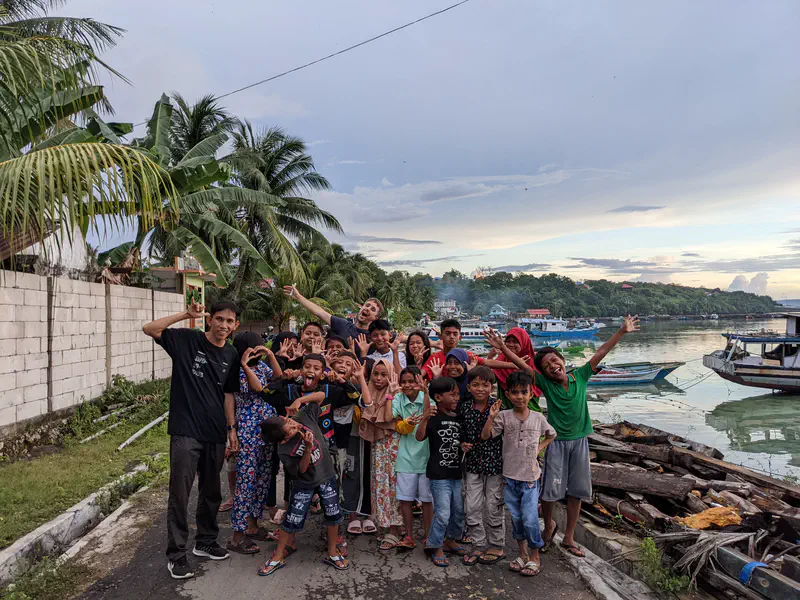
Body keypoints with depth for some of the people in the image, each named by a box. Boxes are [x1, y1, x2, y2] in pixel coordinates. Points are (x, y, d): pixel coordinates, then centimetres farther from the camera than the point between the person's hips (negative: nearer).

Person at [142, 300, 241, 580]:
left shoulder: (231, 354, 6)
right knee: (180, 494, 0)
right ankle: (176, 554, 14)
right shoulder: (187, 340, -7)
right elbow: (149, 329, -18)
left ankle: (205, 542, 35)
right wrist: (186, 314, -21)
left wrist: (231, 428, 12)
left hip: (215, 434, 5)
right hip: (185, 431, -5)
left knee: (211, 492, 17)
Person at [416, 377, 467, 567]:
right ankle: (436, 548, 16)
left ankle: (450, 540, 37)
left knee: (459, 511, 15)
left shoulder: (458, 419, 8)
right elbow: (419, 437, -25)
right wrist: (425, 418, -39)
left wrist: (464, 446, -1)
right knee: (443, 514, -5)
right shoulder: (434, 417, -11)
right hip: (439, 474, -7)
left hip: (457, 472, 7)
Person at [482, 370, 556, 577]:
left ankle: (535, 556, 19)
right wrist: (491, 417, -23)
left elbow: (551, 435, 17)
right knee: (516, 518, 13)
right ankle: (522, 554, 31)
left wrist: (539, 448, 4)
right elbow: (485, 436, -11)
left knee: (530, 519, -4)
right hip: (510, 476, 1)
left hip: (530, 477, -1)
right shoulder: (504, 416, -5)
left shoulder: (538, 418, -2)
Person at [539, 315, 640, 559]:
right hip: (556, 442, -2)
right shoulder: (545, 384, -7)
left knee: (576, 491, 10)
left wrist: (622, 331, -2)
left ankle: (569, 538, 24)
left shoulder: (580, 376, -2)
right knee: (550, 489, -1)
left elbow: (600, 353, -2)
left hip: (580, 441, 3)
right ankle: (549, 525, 29)